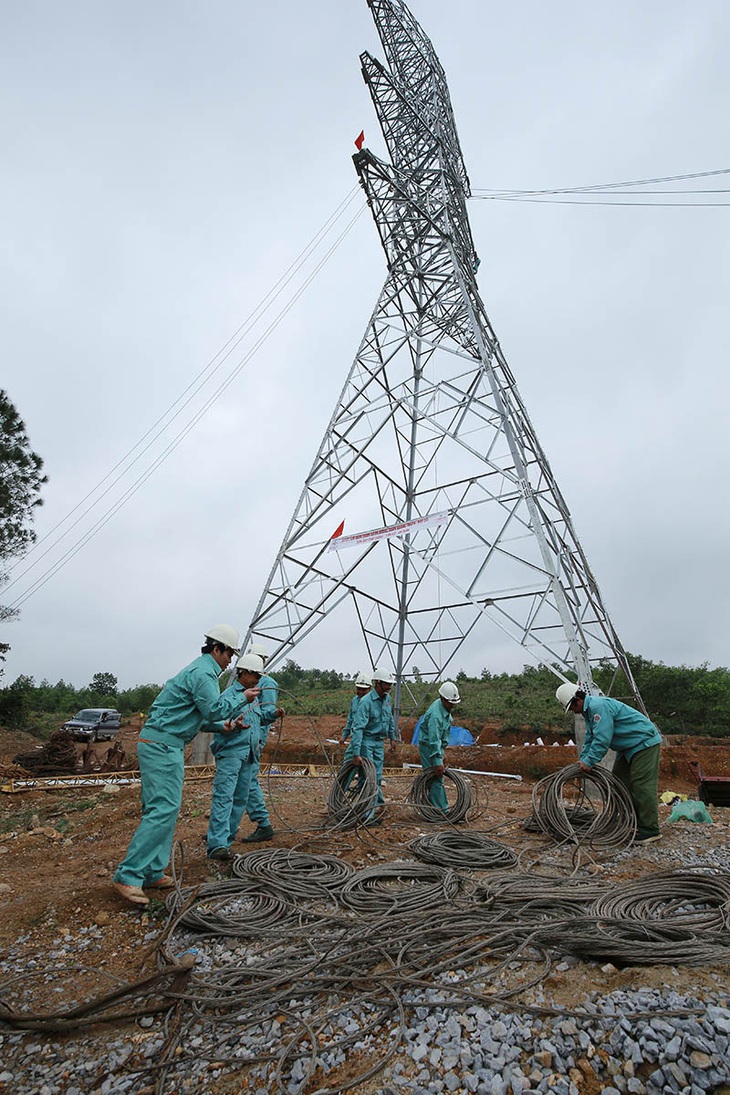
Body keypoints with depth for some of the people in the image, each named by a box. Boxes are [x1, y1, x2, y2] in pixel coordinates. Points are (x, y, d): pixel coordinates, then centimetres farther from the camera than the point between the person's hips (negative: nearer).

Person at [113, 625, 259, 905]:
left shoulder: (202, 670, 19)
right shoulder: (202, 672, -14)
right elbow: (214, 709, -16)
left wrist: (222, 725, 12)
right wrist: (243, 698, -5)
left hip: (163, 745, 11)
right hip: (162, 744, -11)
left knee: (163, 808, 12)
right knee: (163, 809, -11)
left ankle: (152, 872, 18)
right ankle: (128, 875, -7)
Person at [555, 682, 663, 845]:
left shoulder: (599, 706, -25)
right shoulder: (589, 710, 9)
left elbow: (602, 739, -29)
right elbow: (590, 738, 14)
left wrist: (589, 761, -24)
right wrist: (582, 759, 4)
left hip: (645, 742, -11)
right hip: (629, 747, 11)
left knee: (642, 786, -12)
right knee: (619, 781, 11)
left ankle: (649, 830, -8)